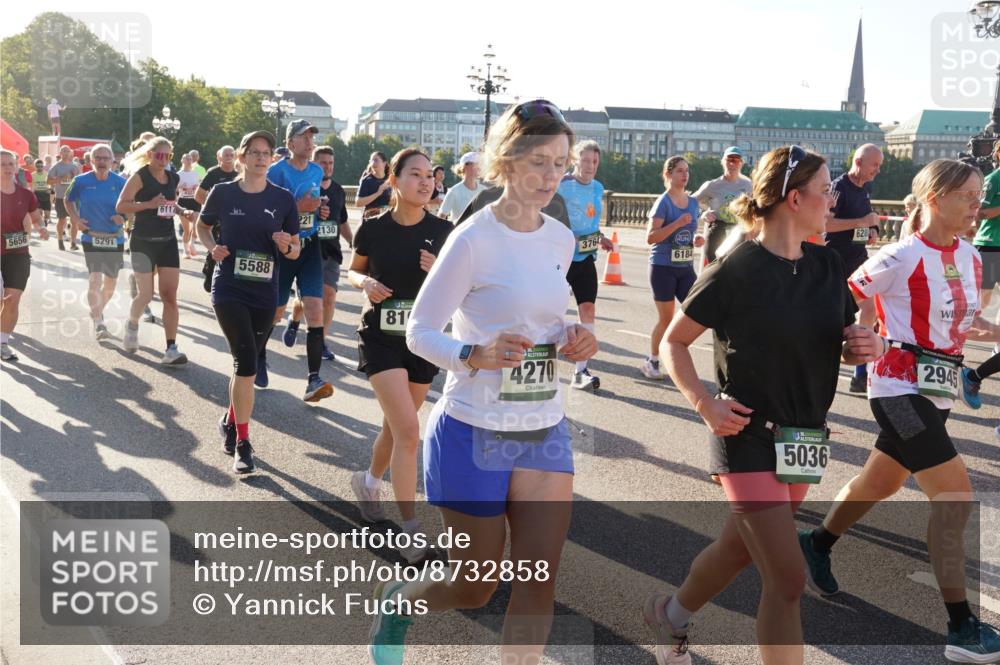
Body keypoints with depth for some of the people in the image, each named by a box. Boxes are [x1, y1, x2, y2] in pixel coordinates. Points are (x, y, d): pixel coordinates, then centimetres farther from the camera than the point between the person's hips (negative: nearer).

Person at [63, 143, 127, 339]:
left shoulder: (121, 182, -3)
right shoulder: (81, 181, -4)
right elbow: (68, 200, 13)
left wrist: (124, 217, -14)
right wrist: (76, 219, -2)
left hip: (115, 238, 2)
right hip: (91, 238, -2)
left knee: (111, 281, 13)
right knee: (95, 278, -17)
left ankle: (97, 310, 39)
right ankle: (98, 323, -15)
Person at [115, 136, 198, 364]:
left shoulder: (173, 178, 9)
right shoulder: (140, 176, -9)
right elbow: (121, 206, -13)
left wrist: (183, 211, 4)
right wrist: (150, 204, -24)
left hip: (168, 242, 5)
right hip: (143, 242, -5)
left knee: (170, 296, -3)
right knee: (145, 295, 0)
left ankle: (171, 349, -4)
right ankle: (132, 324, 34)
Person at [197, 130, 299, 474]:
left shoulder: (283, 199, 1)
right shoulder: (223, 192, -1)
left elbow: (296, 250, 6)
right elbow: (202, 225, 16)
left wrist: (286, 246, -16)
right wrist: (212, 246, -4)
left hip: (264, 294, 3)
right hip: (229, 290, -2)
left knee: (246, 363, 13)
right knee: (247, 363, -14)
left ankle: (230, 420, 40)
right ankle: (243, 443, -3)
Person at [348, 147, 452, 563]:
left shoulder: (443, 231, -4)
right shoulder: (373, 229, -7)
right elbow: (352, 271, 9)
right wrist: (366, 283, -13)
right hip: (382, 338, -3)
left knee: (396, 426, 18)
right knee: (408, 432, -14)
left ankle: (368, 482, 48)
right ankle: (411, 530, -4)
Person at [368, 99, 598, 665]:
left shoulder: (560, 240, 5)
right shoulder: (474, 240, -14)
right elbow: (420, 331, -12)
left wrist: (573, 340, -2)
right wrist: (477, 356, -30)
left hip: (546, 431, 6)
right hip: (475, 432, -5)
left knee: (540, 582, 1)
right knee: (476, 587, 10)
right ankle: (397, 601, 43)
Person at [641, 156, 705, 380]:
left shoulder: (693, 202, 10)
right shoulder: (663, 202, -9)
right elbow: (651, 237, -17)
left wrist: (697, 240, 2)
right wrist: (678, 223, -24)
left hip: (686, 267, 6)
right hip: (663, 267, -6)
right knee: (666, 318, 1)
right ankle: (652, 361, 19)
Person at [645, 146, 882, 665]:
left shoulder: (827, 266, 3)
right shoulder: (736, 271, -16)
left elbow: (844, 348, 14)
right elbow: (674, 342, -8)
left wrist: (866, 347, -8)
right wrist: (703, 402, -21)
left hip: (806, 441, 7)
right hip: (749, 440, -7)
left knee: (740, 549, 21)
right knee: (788, 579, -9)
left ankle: (669, 615, 48)